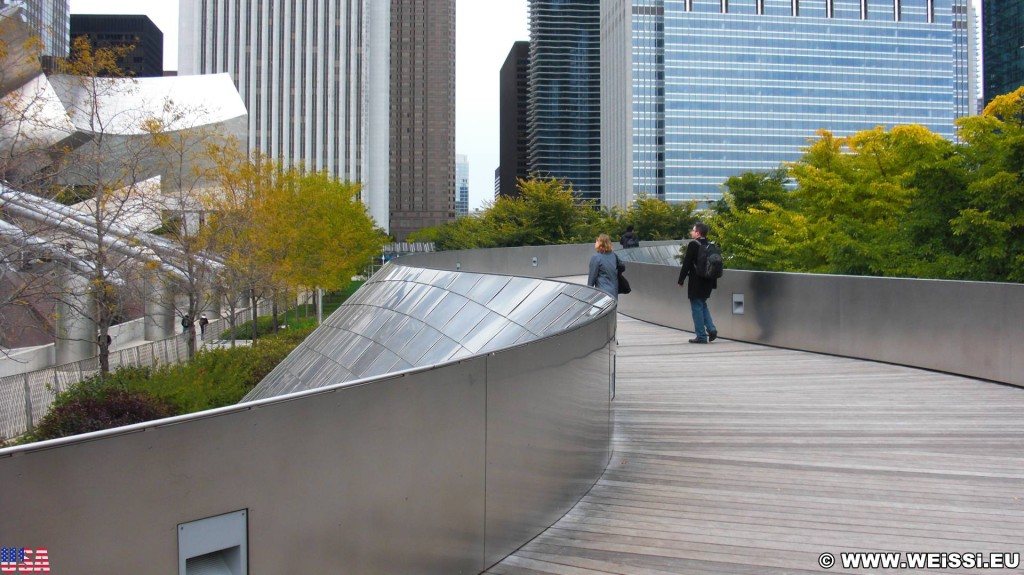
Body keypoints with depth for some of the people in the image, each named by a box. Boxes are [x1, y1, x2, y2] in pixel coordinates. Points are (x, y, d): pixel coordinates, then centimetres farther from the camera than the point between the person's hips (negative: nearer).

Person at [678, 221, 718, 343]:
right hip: (708, 282, 7)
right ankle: (711, 329, 10)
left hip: (696, 282, -7)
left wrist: (681, 279, -6)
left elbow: (686, 264, -14)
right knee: (703, 305, 21)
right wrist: (713, 282, 18)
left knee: (697, 307, 0)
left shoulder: (693, 245, -12)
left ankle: (701, 336, 2)